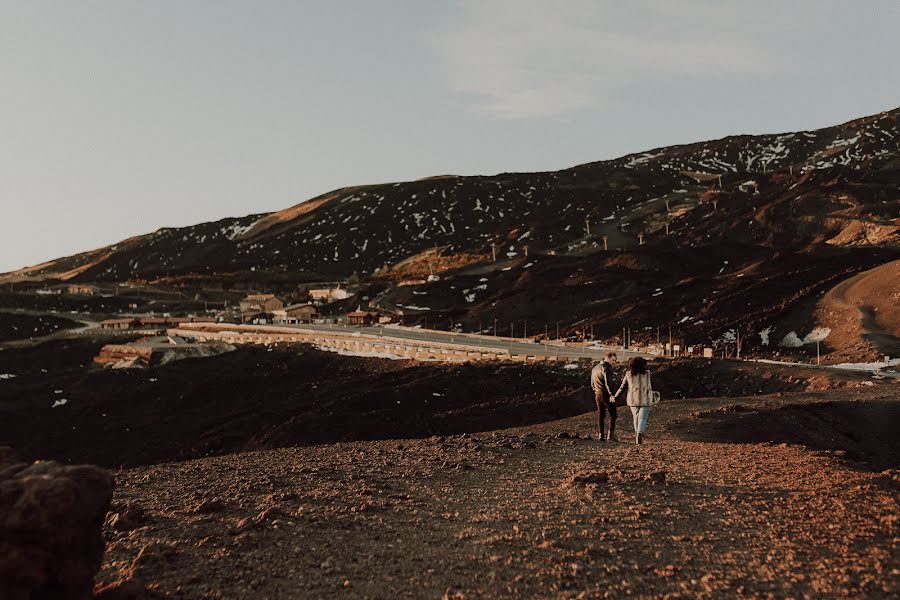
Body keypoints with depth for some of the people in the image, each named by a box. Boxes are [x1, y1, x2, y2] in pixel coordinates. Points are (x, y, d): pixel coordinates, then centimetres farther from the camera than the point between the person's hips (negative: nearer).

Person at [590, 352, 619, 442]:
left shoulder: (595, 368, 16)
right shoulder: (606, 368, -13)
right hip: (606, 394, -8)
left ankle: (600, 435, 9)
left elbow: (592, 384, 22)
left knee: (600, 414, 11)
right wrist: (611, 394, -32)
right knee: (613, 414, -2)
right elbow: (608, 382, -26)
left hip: (597, 394, 8)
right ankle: (611, 434, -8)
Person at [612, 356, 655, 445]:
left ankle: (637, 433, 21)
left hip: (633, 399, 2)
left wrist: (615, 396, 15)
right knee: (642, 418, -2)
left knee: (636, 417, 18)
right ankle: (640, 433, -26)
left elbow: (622, 387, 3)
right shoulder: (647, 373, -2)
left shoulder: (628, 374, 0)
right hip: (645, 400, -2)